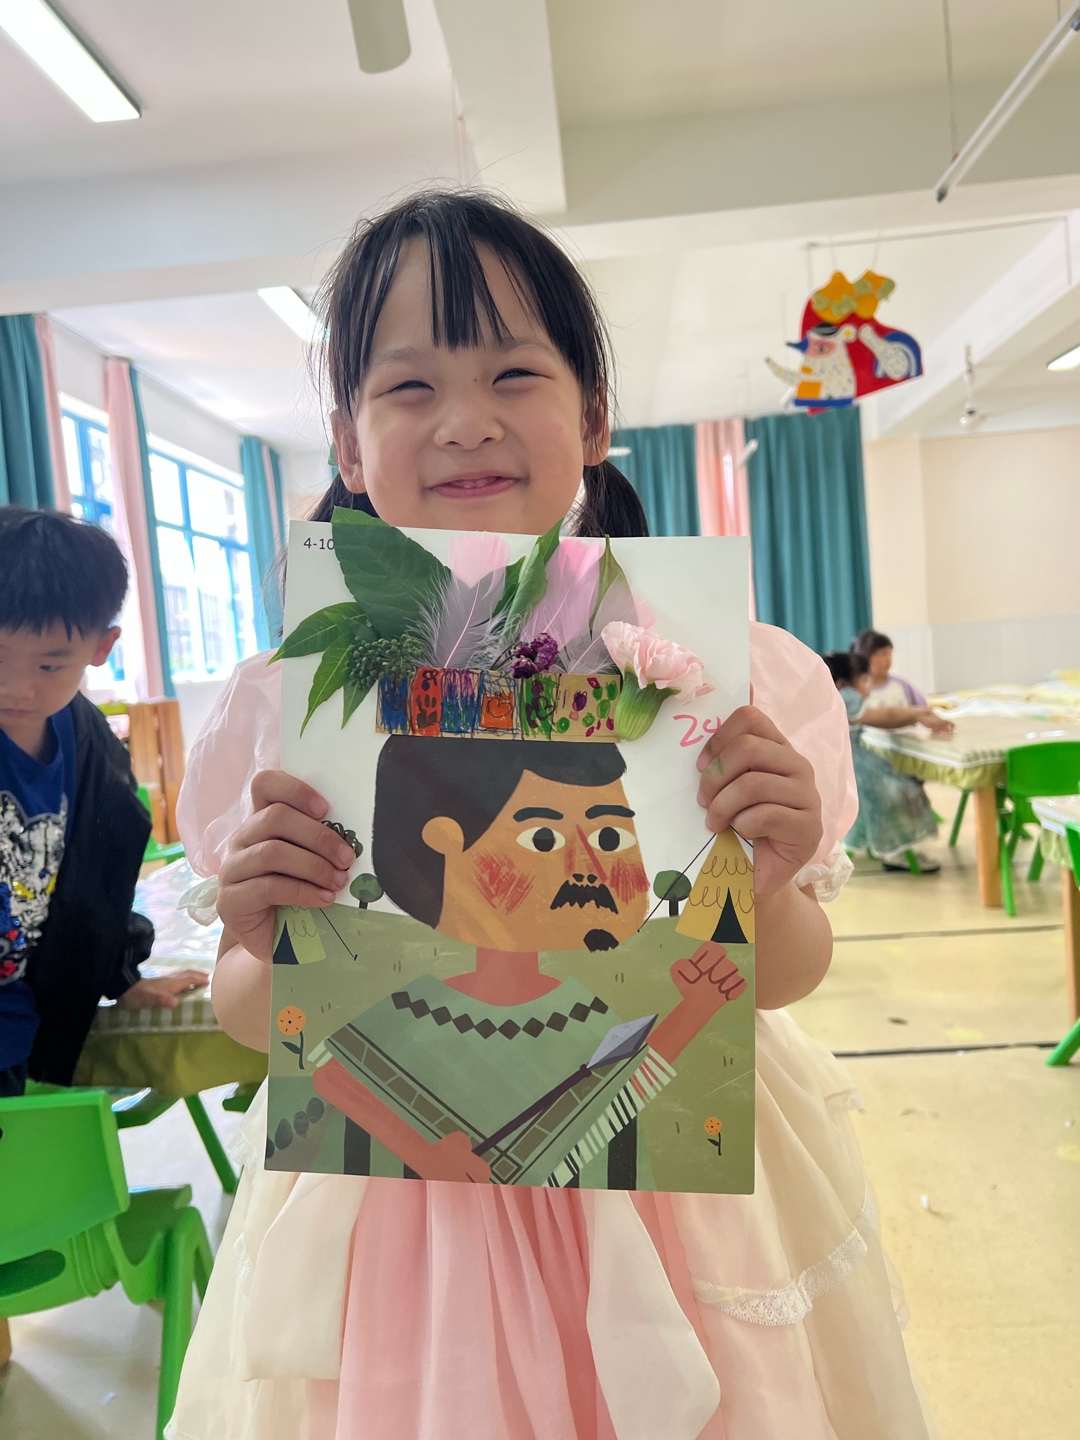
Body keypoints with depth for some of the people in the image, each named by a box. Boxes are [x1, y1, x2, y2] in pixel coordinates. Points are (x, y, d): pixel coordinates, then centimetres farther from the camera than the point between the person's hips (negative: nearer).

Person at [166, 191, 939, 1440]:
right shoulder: (290, 700, -12)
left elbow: (786, 976, -3)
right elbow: (252, 1016, -2)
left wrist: (764, 885, -24)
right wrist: (262, 948, -23)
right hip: (399, 1207, 1)